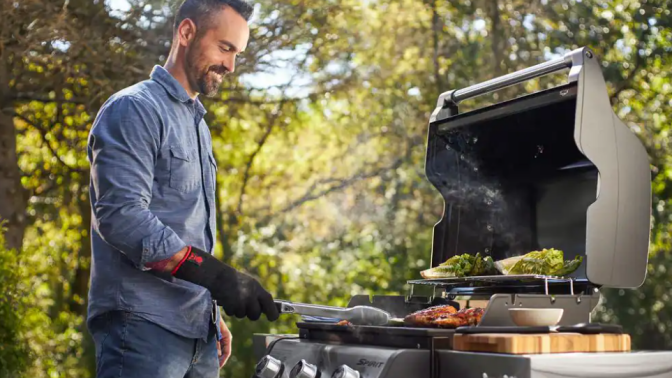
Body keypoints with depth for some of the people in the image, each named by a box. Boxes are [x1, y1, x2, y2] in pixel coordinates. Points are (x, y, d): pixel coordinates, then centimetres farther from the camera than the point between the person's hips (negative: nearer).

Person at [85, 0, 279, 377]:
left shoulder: (197, 123, 20)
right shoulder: (134, 109, -8)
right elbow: (121, 216, -20)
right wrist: (215, 274, -25)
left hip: (196, 330, 8)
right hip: (143, 329, -8)